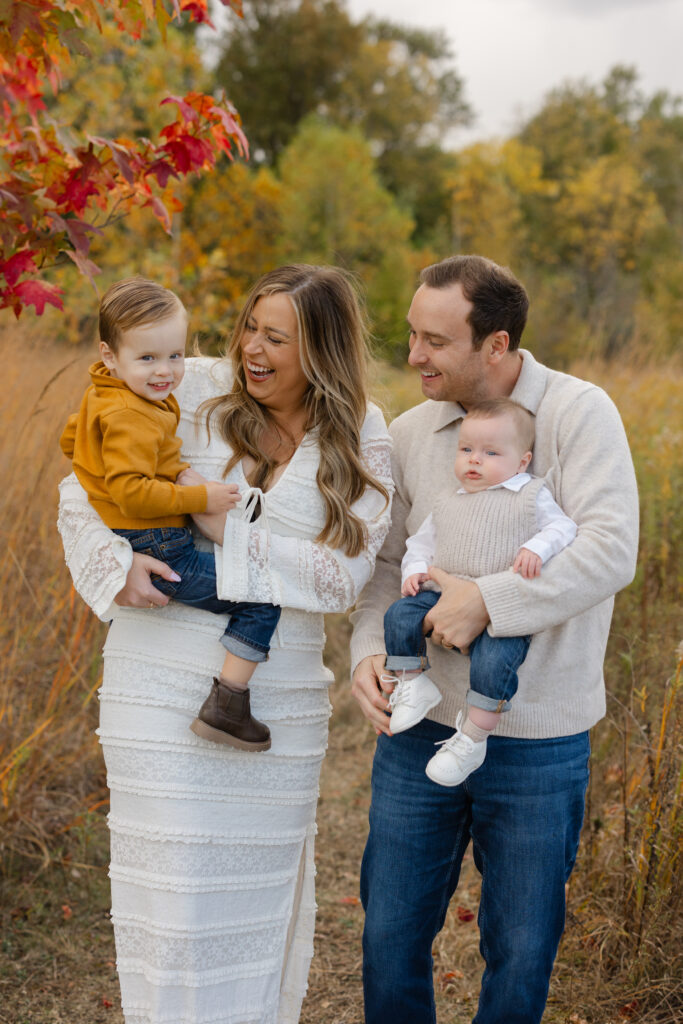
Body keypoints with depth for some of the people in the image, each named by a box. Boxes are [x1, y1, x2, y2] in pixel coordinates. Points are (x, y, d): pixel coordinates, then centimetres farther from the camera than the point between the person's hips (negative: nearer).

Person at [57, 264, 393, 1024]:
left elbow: (343, 578, -9)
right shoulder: (191, 393, -2)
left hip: (279, 697, 1)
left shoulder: (360, 440, 0)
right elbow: (82, 492, 2)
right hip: (167, 682, -1)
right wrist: (114, 567, -15)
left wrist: (233, 532, -16)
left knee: (261, 885, 13)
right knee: (171, 883, 2)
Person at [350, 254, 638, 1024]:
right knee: (390, 936, 13)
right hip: (419, 728, 4)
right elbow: (385, 563, 10)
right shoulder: (411, 433, 3)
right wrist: (369, 651, -8)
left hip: (539, 739, -3)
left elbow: (610, 553, -22)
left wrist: (486, 600, -27)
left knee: (520, 955, 12)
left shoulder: (578, 414, -11)